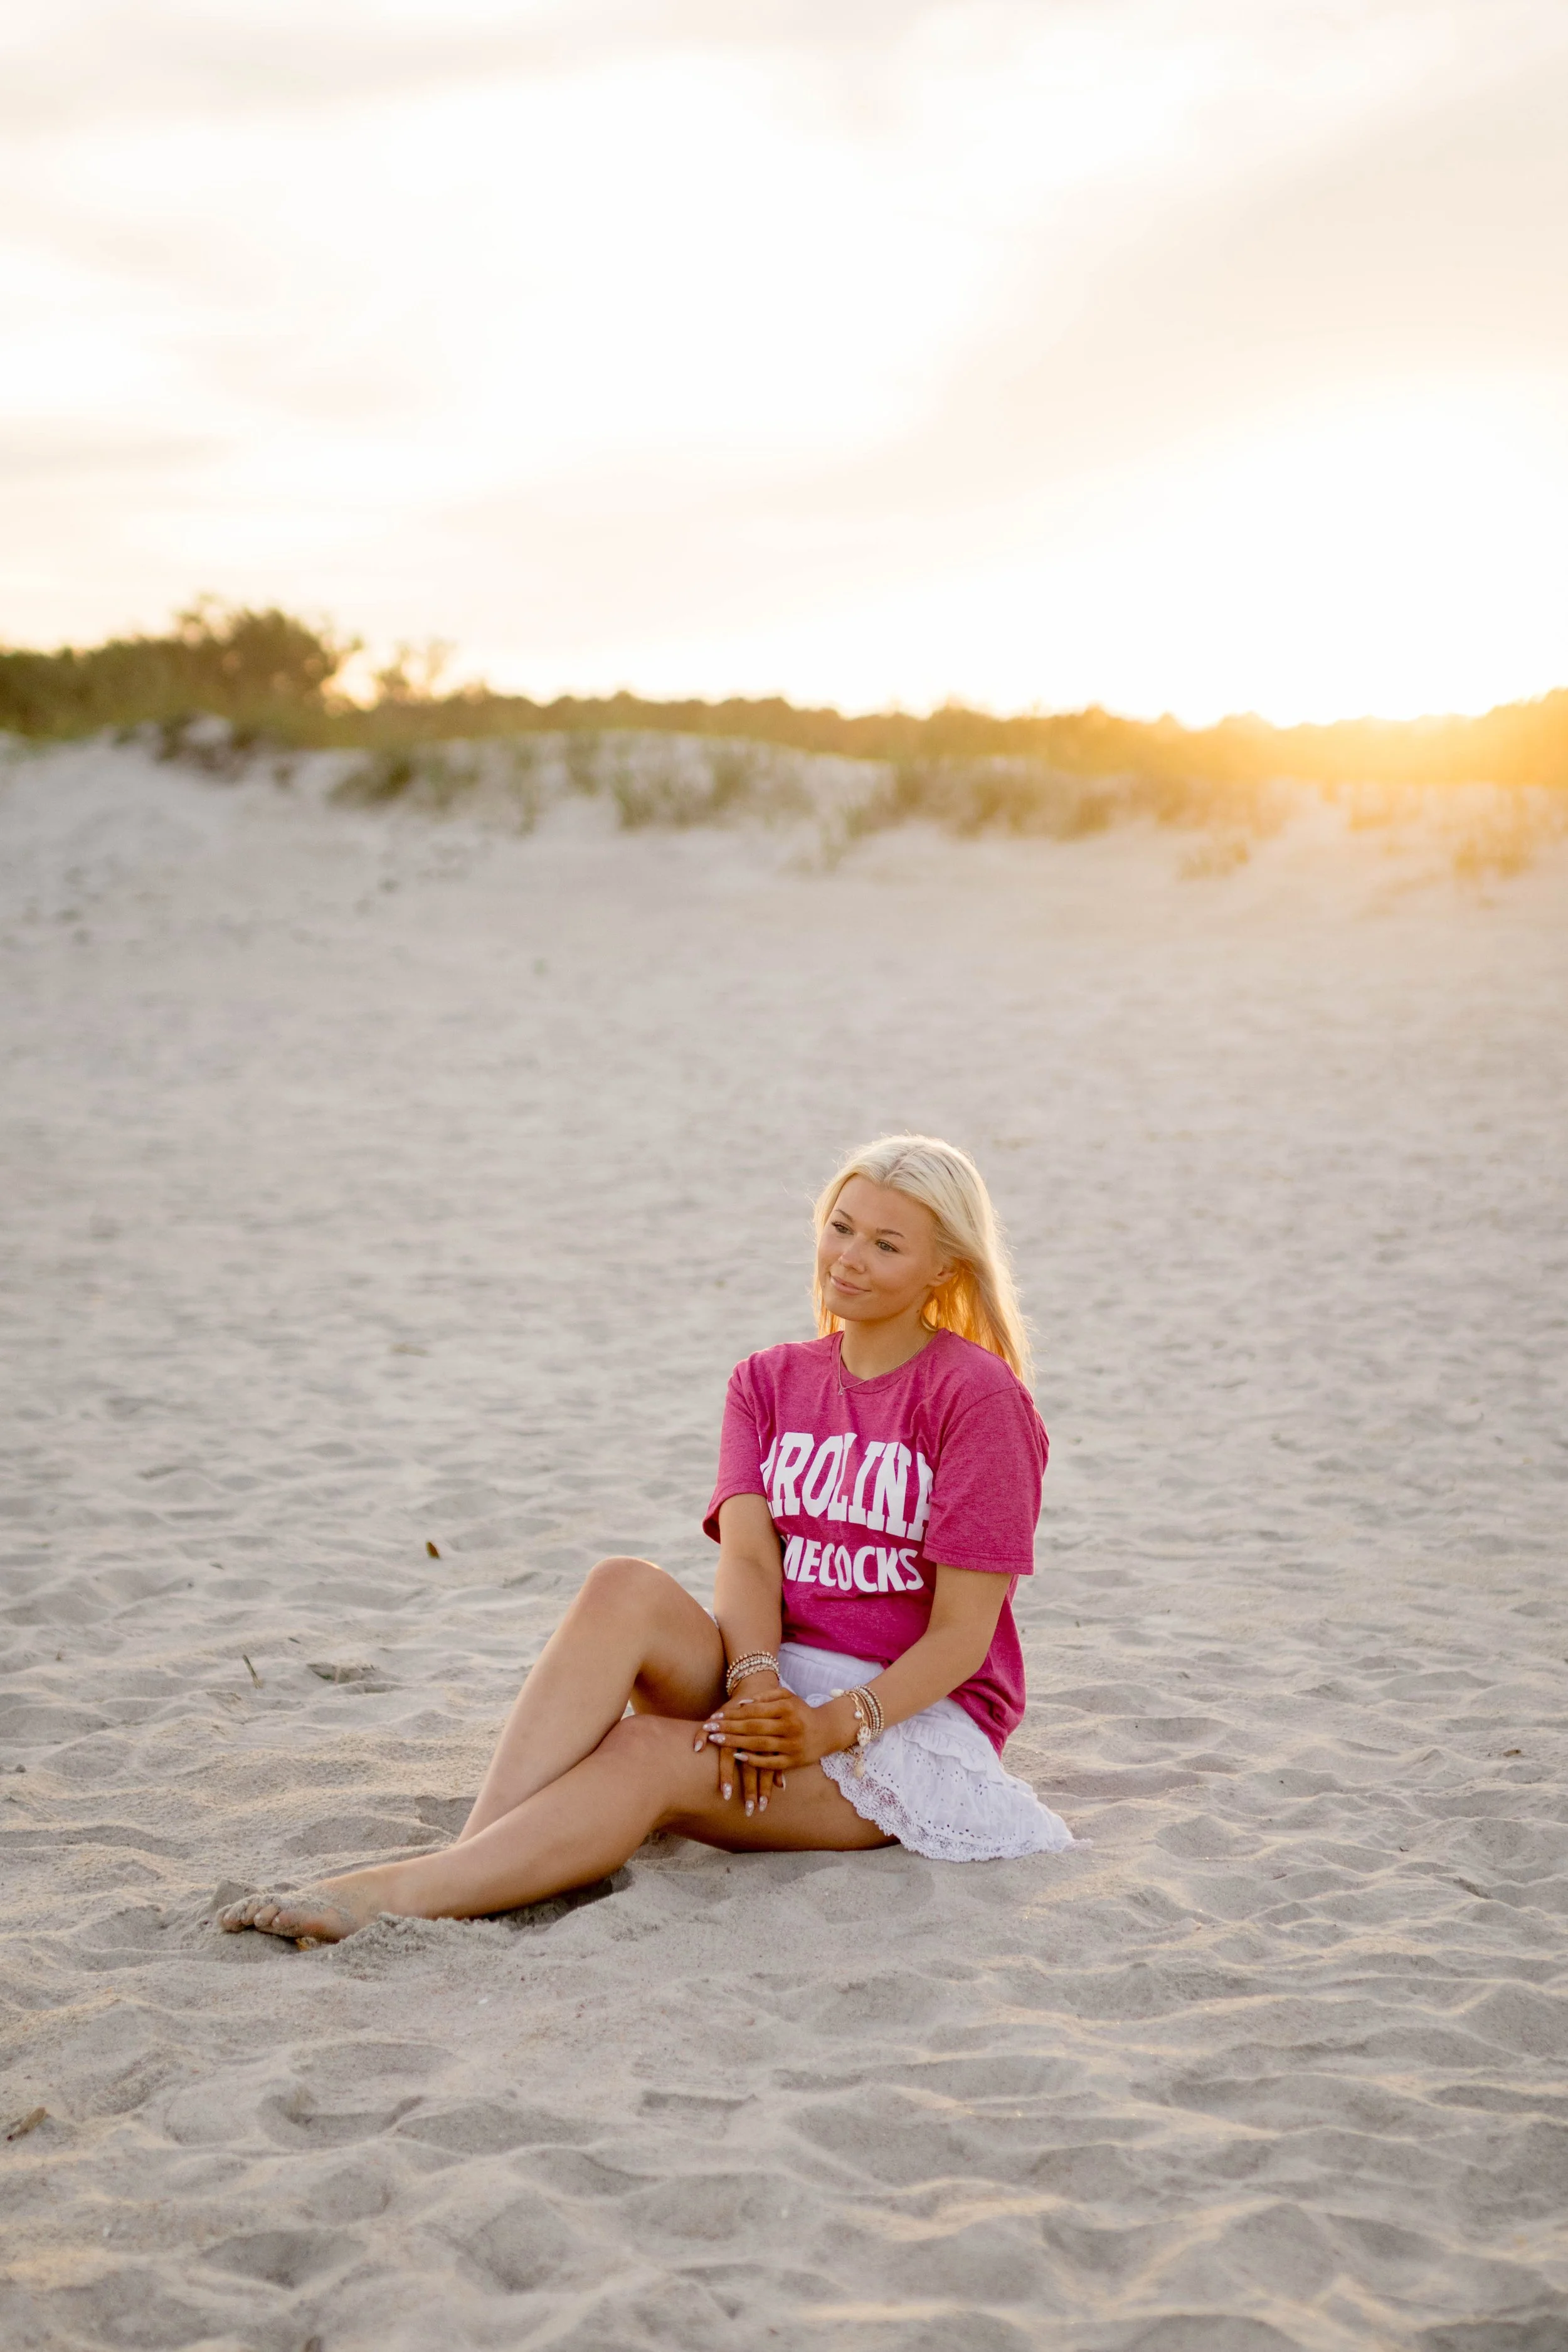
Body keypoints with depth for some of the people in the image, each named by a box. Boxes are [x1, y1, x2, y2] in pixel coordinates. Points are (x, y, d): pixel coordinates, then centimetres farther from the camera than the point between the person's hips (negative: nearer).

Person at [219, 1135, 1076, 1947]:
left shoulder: (979, 1395, -4)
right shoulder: (769, 1381, 13)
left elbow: (963, 1631, -11)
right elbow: (747, 1554, -5)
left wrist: (829, 1727, -24)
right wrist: (756, 1688, -25)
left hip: (913, 1714, -4)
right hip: (780, 1687, 4)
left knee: (652, 1757, -32)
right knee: (626, 1589, -28)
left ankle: (396, 1895, -38)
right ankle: (474, 1855, -40)